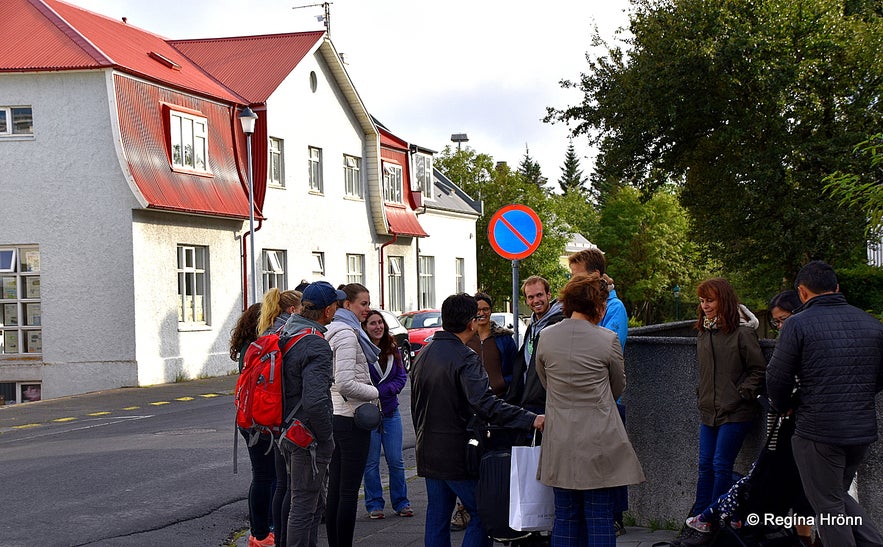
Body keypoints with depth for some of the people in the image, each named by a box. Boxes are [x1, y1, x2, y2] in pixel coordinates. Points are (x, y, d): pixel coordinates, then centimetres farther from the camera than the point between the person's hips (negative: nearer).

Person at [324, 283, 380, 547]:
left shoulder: (334, 332, 15)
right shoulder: (348, 334, -15)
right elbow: (345, 383, -22)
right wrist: (374, 392, -9)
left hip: (334, 415, 10)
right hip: (351, 417, -10)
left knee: (335, 487, 12)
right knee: (349, 490, -5)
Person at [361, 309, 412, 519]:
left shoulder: (392, 349, 8)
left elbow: (402, 376, 5)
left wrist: (384, 390, -10)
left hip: (390, 411, 4)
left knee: (396, 460, 6)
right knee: (371, 461, 5)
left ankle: (401, 502, 18)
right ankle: (374, 504, 16)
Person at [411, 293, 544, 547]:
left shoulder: (423, 354, 11)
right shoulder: (465, 358, -15)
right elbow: (485, 404, -28)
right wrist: (531, 419, -31)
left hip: (428, 452, 8)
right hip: (457, 454, -8)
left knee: (437, 517, 12)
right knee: (482, 514, 0)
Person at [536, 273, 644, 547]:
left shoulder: (546, 337, -1)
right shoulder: (608, 340, -9)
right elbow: (618, 387, 6)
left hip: (560, 441, 3)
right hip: (599, 442, -3)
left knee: (565, 517, 11)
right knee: (600, 518, 3)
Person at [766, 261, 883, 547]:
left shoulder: (798, 325, -11)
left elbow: (777, 379, -8)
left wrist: (782, 407, 11)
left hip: (818, 432, -6)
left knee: (829, 507, 5)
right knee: (839, 494, 23)